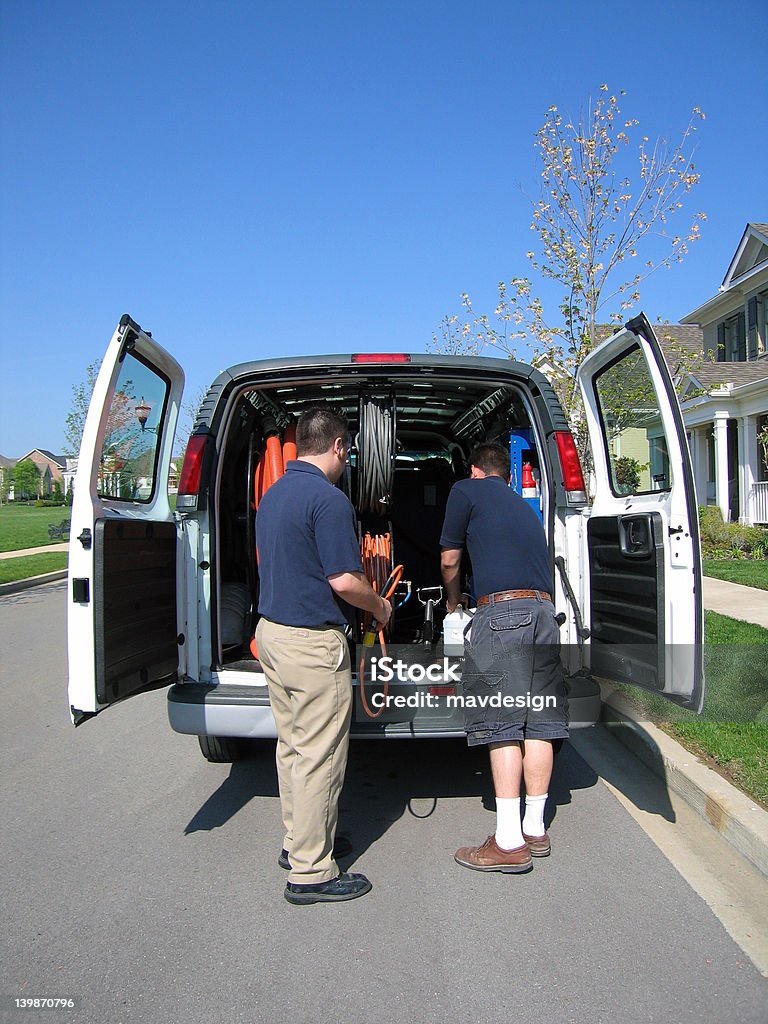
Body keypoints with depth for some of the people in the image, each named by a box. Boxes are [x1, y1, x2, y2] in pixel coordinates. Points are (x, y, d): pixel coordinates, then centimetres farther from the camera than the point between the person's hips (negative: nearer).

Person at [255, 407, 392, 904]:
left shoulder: (272, 493, 10)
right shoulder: (329, 498, -19)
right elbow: (344, 580, -21)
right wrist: (380, 606, -3)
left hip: (271, 629, 9)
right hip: (313, 641, -9)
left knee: (293, 745, 20)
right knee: (319, 756, 2)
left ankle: (298, 840, 35)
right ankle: (311, 872, 13)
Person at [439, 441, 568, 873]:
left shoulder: (467, 490, 8)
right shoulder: (525, 506, 27)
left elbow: (449, 558, 11)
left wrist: (454, 599, 31)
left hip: (502, 610, -7)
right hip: (544, 610, 7)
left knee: (503, 726, -5)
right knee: (538, 723, 9)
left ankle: (509, 843, -2)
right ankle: (535, 830, 18)